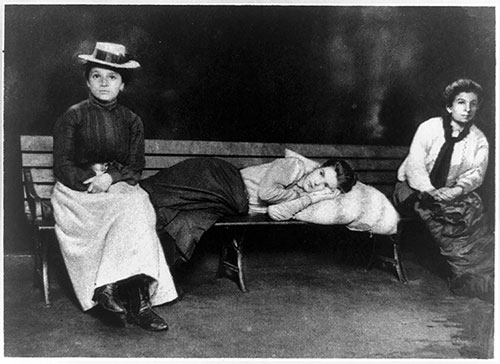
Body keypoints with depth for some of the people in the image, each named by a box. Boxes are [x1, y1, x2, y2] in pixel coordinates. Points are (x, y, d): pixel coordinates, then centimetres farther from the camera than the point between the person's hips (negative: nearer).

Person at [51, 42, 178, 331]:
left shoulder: (131, 121, 12)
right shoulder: (73, 117, 3)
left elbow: (135, 168, 5)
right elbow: (63, 168, -1)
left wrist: (110, 177, -16)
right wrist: (93, 177, -18)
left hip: (119, 188, 3)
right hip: (78, 192, -3)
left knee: (138, 205, -32)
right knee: (131, 207, -32)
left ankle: (110, 286, -36)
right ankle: (137, 301, -37)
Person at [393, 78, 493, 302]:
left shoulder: (479, 140, 4)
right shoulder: (429, 128, -8)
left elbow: (475, 174, -7)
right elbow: (414, 166, -16)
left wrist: (454, 191, -28)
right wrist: (429, 192, -31)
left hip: (451, 192, 3)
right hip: (414, 189, -3)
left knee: (472, 206, -27)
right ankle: (468, 273, -33)